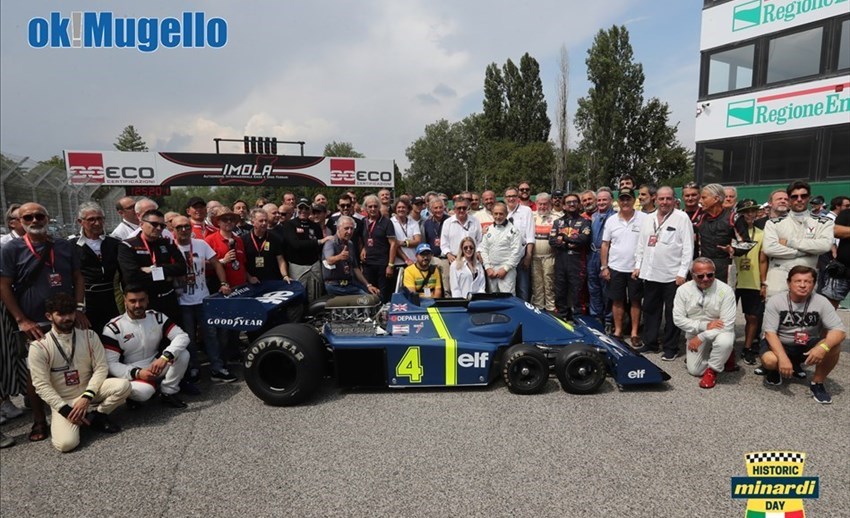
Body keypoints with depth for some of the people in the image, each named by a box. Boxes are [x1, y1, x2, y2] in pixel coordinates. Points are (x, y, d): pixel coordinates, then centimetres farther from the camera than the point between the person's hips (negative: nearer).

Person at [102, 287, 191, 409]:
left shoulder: (157, 317, -4)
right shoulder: (113, 328, -12)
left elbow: (182, 336, -15)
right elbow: (110, 364, -14)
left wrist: (165, 357, -33)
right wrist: (137, 373, -28)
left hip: (157, 366, 4)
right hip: (132, 374, -3)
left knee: (183, 354, -22)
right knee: (143, 391, -36)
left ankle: (168, 393, -7)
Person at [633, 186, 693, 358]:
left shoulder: (682, 218, -6)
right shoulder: (648, 219, 11)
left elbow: (688, 247, -9)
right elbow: (641, 245, 17)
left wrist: (682, 273, -12)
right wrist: (638, 265, 11)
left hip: (672, 275, -5)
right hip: (650, 273, 5)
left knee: (671, 313, 3)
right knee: (650, 310, 13)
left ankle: (670, 348, 14)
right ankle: (650, 343, 25)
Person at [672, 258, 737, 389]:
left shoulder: (725, 290, -19)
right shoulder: (683, 290, -11)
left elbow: (727, 324, -21)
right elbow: (678, 319, -12)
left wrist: (701, 337, -25)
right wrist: (704, 325, -22)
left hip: (718, 331, -2)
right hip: (695, 333, 2)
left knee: (725, 342, -37)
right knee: (695, 370, -8)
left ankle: (712, 371, -8)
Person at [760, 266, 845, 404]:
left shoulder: (821, 302, -13)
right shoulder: (775, 301, -17)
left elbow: (839, 330, -19)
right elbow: (770, 333, -19)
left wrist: (823, 347, -40)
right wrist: (783, 358, -35)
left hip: (808, 346, 2)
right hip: (781, 344, -2)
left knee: (834, 346, -29)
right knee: (769, 360, -34)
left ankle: (817, 383, -4)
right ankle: (775, 370, 7)